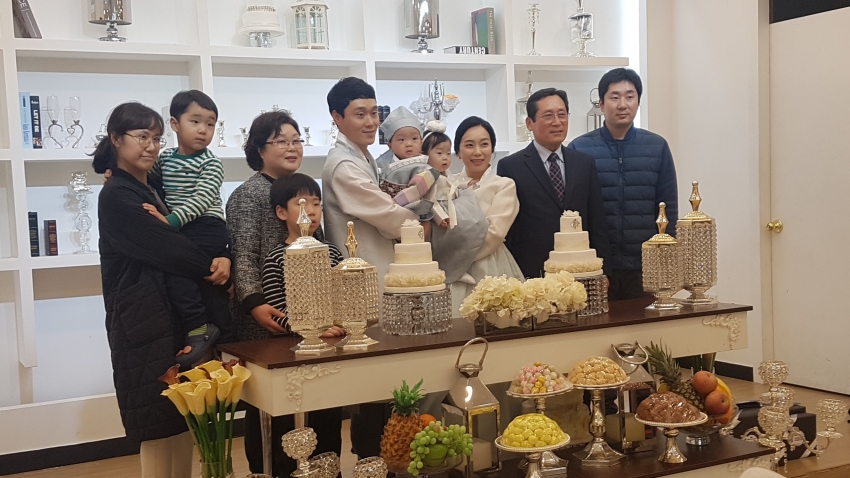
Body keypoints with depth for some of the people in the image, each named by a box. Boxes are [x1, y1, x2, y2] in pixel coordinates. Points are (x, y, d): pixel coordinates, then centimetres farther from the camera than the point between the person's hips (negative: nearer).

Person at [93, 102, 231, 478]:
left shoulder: (153, 191, 17)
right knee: (160, 426, -4)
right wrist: (213, 268, -5)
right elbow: (163, 246, -16)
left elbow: (173, 241, 10)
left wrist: (221, 260, -11)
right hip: (144, 322, -8)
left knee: (184, 418, 10)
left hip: (175, 315, 8)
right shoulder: (116, 196, -9)